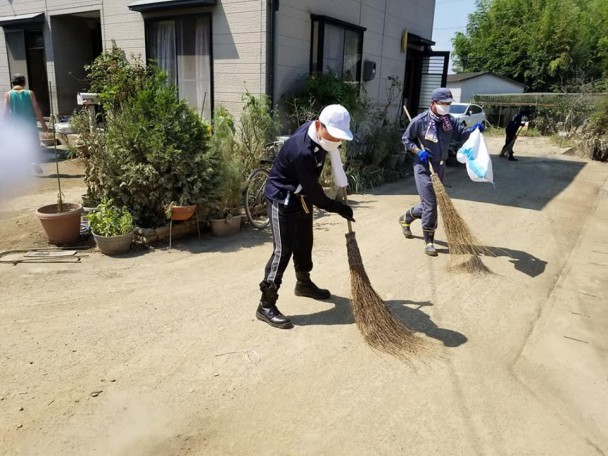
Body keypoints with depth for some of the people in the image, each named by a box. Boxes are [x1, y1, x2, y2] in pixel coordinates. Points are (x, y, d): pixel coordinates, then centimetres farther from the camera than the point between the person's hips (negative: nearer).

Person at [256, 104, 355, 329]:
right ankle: (266, 305, -3)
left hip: (301, 198, 9)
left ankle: (304, 283, 42)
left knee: (304, 243, 20)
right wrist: (339, 208, -12)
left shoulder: (316, 131, -6)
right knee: (282, 251, -10)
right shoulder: (302, 151, -33)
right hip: (282, 200, -9)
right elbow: (313, 191, -25)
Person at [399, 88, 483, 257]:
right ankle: (428, 241, 2)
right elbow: (406, 139, -4)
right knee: (430, 203, -10)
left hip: (440, 166, 6)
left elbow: (461, 134, 5)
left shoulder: (449, 120, 3)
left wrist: (474, 129, -15)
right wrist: (419, 151, -18)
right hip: (423, 166, -6)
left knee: (428, 203, 15)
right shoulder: (420, 120, -12)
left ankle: (405, 218, 43)